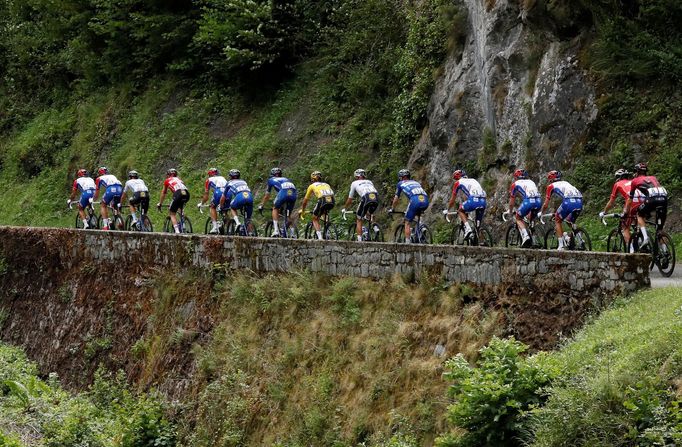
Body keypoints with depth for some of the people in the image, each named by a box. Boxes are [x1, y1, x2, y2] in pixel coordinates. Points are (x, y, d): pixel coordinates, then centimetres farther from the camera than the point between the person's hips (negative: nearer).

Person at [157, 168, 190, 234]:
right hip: (187, 193, 5)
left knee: (172, 213, 7)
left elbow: (163, 193, 34)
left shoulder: (167, 181, 24)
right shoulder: (179, 179, 36)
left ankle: (177, 231, -9)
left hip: (178, 194, -5)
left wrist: (160, 204, 47)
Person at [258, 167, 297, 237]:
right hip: (293, 194, 4)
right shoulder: (285, 179, 40)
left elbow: (267, 196, 36)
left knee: (275, 208, 19)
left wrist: (261, 205, 48)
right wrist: (283, 206, 58)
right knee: (288, 214, 21)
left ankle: (276, 230, 6)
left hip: (283, 192, -4)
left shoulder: (271, 180, 30)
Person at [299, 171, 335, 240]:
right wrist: (326, 209, 60)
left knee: (315, 219, 16)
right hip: (332, 202, 4)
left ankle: (320, 236, -3)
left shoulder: (312, 186, 25)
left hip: (323, 200, -4)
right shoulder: (326, 184, 35)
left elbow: (305, 200, 32)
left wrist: (302, 210, 47)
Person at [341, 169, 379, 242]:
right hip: (376, 198, 4)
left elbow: (350, 199, 31)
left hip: (366, 198, -4)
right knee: (369, 213, 34)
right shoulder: (369, 182, 37)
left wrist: (344, 208, 47)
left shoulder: (354, 183, 26)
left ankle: (359, 240, 2)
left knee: (359, 219, 12)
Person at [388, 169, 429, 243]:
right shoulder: (416, 182, 38)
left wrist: (391, 209, 43)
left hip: (415, 201, -5)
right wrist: (419, 210, 57)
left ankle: (407, 242, -1)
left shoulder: (401, 183, 25)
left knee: (407, 223, 7)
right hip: (426, 201, 5)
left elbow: (396, 199, 29)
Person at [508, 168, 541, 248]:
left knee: (518, 217, 16)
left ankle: (525, 236, -4)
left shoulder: (515, 184, 21)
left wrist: (510, 212, 42)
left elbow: (511, 202, 24)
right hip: (538, 201, 4)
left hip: (528, 201, -4)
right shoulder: (531, 182, 34)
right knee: (531, 219, 30)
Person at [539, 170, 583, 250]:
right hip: (579, 201, 5)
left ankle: (561, 245, 9)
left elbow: (546, 204, 21)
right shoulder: (565, 183, 36)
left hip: (568, 201, -5)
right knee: (571, 222, 28)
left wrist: (540, 213, 39)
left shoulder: (551, 186, 20)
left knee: (558, 220, 16)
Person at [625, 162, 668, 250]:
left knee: (640, 215, 23)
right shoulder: (653, 178, 36)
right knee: (660, 228, 15)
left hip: (652, 198, -4)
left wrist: (626, 213, 41)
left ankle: (645, 238, 3)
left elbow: (630, 199, 28)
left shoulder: (635, 181, 24)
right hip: (664, 198, 4)